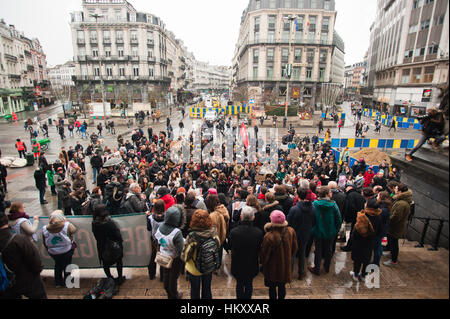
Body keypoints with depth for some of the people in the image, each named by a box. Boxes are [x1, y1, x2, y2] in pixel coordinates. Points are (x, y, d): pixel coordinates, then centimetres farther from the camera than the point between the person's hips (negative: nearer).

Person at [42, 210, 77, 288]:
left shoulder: (45, 229, -13)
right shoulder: (67, 226, -23)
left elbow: (44, 243, -1)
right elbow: (74, 230, -1)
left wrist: (49, 249, 17)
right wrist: (66, 221, 8)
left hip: (53, 252, 3)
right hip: (66, 251, -2)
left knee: (58, 265, 25)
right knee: (67, 265, 19)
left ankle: (58, 282, 36)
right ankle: (67, 282, 30)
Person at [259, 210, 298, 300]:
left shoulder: (269, 236, -34)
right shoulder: (291, 231, -17)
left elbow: (264, 255, -19)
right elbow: (295, 248, 1)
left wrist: (262, 262, 3)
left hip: (273, 269, -4)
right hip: (286, 267, 4)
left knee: (272, 287, 18)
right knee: (282, 286, 24)